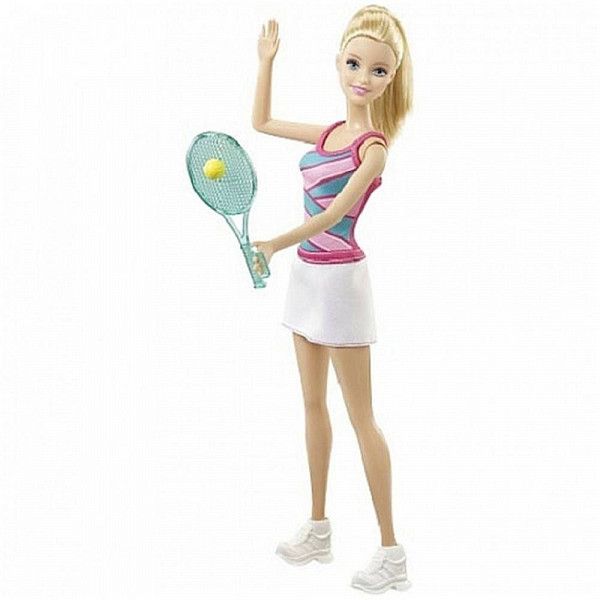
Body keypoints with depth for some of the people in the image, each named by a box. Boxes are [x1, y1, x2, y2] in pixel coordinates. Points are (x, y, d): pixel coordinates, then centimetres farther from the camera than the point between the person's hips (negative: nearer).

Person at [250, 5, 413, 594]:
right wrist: (266, 59, 17)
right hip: (307, 274, 8)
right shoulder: (330, 133, 8)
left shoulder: (374, 146, -13)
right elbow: (261, 122, 22)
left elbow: (335, 212, -23)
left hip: (340, 279, -8)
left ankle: (391, 551, 8)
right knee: (313, 404, 14)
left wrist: (277, 242, -32)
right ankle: (318, 528, 28)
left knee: (361, 418, -2)